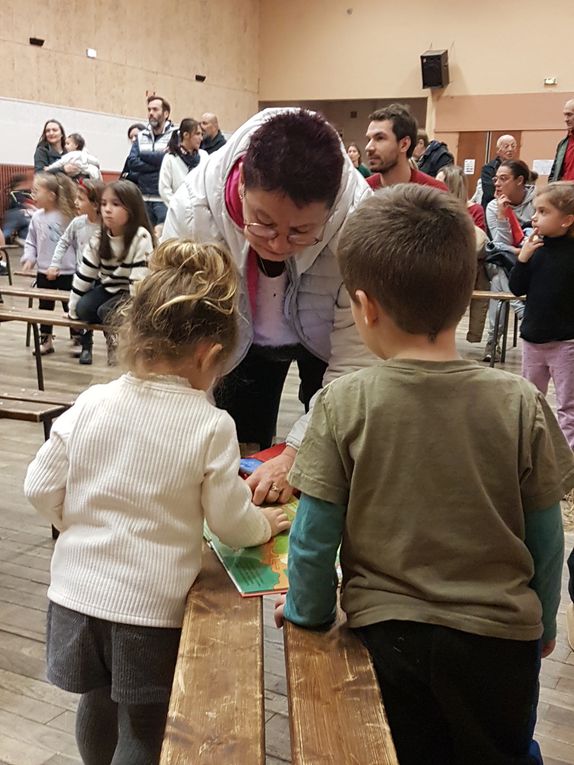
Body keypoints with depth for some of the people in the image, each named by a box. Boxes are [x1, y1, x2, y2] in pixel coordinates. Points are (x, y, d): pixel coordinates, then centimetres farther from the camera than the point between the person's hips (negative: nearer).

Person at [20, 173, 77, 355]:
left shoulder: (68, 216, -13)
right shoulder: (37, 217, 0)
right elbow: (30, 242, 10)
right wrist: (29, 258, -6)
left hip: (67, 271, -4)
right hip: (43, 272, 4)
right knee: (45, 307, 13)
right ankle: (45, 340, 25)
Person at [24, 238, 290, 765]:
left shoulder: (90, 405, -6)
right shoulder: (210, 427, -17)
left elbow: (41, 489, 1)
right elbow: (231, 523, -9)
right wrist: (262, 524, 12)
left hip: (78, 590, 5)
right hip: (153, 605, -4)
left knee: (98, 706, 28)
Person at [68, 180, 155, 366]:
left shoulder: (141, 237, -24)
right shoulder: (98, 239, -6)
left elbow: (140, 279, -25)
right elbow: (84, 274, -1)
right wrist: (72, 309, 2)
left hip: (130, 294, -5)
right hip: (107, 288, 5)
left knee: (107, 311, -29)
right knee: (84, 309, -20)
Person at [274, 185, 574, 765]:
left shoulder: (342, 406, -17)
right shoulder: (520, 404, -14)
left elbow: (313, 537, -11)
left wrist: (308, 611, 8)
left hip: (385, 632, -1)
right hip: (499, 632, 1)